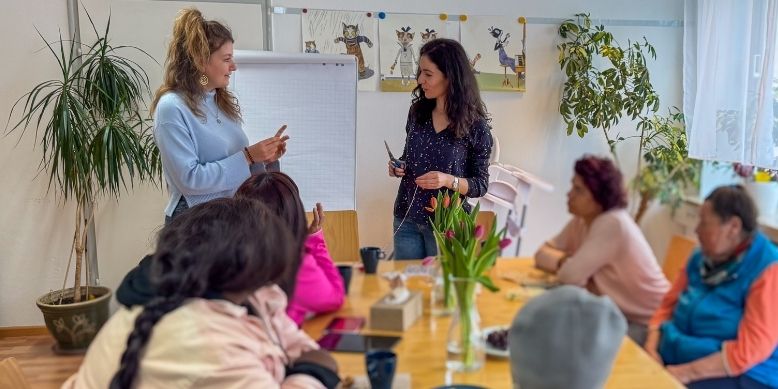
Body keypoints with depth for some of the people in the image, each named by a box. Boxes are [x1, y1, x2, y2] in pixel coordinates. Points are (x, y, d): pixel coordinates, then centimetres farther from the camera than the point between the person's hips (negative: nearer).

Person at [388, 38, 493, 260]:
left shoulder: (475, 126, -11)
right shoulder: (417, 111, 1)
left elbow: (481, 185, -7)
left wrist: (448, 180, -23)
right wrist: (399, 168, -4)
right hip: (406, 219, 4)